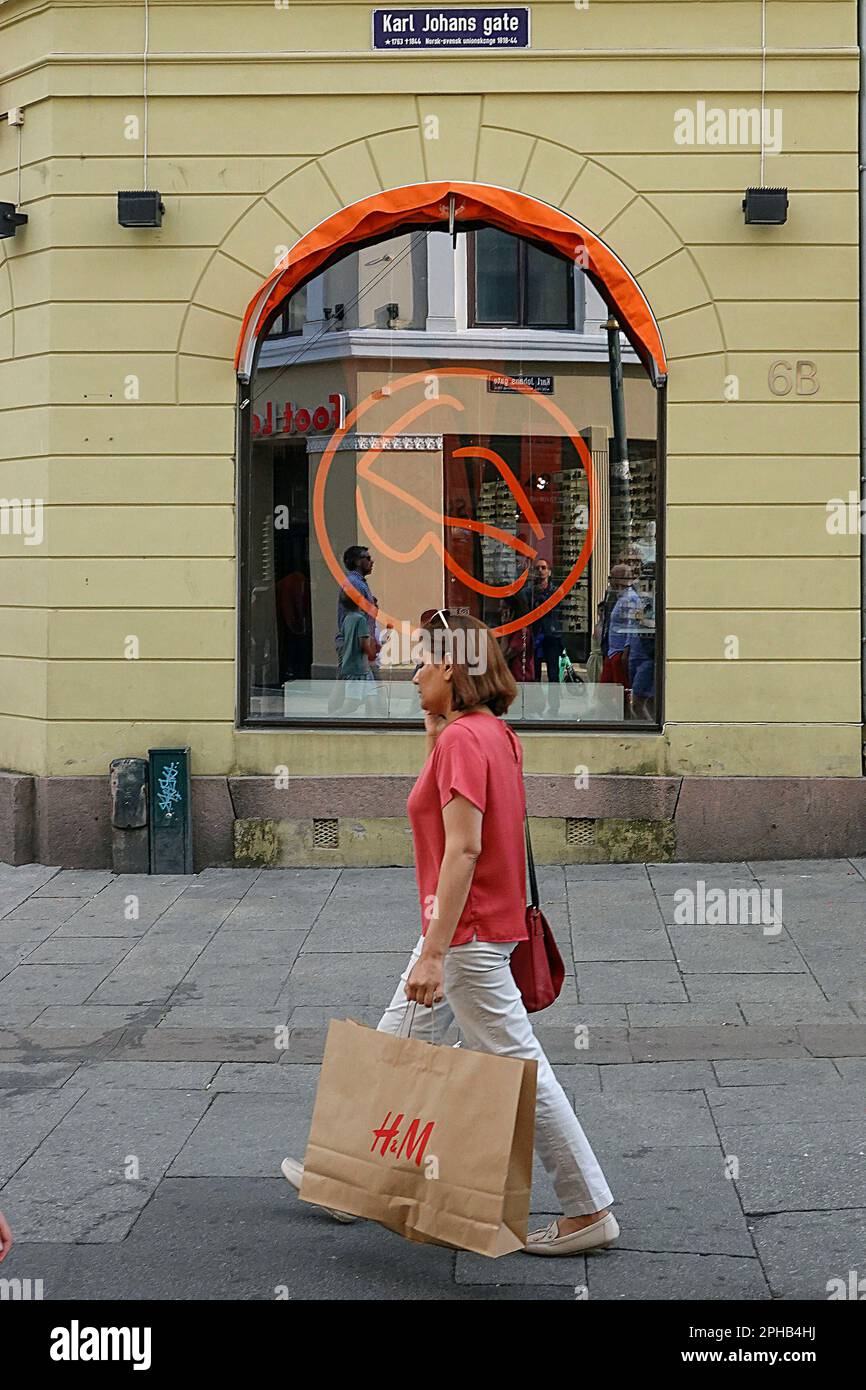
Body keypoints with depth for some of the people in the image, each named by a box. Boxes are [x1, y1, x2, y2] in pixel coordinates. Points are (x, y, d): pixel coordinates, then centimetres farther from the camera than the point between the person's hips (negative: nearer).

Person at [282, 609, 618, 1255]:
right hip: (477, 927, 11)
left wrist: (434, 952, -27)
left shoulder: (463, 739, -20)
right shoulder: (494, 733, 10)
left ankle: (591, 1211, 8)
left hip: (469, 934, -11)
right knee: (396, 1046, 19)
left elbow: (464, 848, -26)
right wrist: (434, 726, 12)